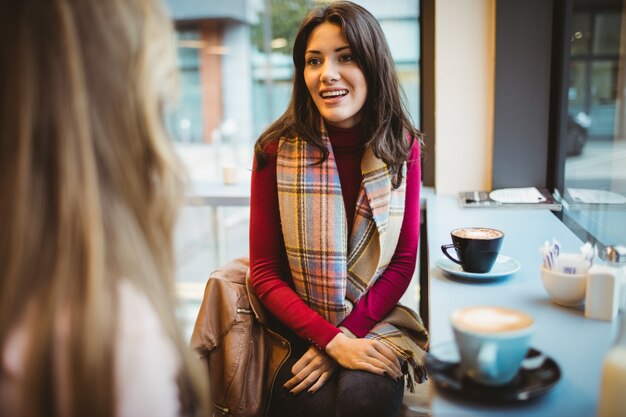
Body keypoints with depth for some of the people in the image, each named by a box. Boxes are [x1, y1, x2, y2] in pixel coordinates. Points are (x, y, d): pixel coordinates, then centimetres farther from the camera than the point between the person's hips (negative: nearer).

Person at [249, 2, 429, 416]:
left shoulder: (401, 146, -3)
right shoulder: (276, 149, -9)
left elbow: (404, 261, -1)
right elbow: (264, 272, -7)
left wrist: (350, 334, -13)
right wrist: (332, 340, -18)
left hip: (375, 322, 1)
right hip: (297, 329, -1)